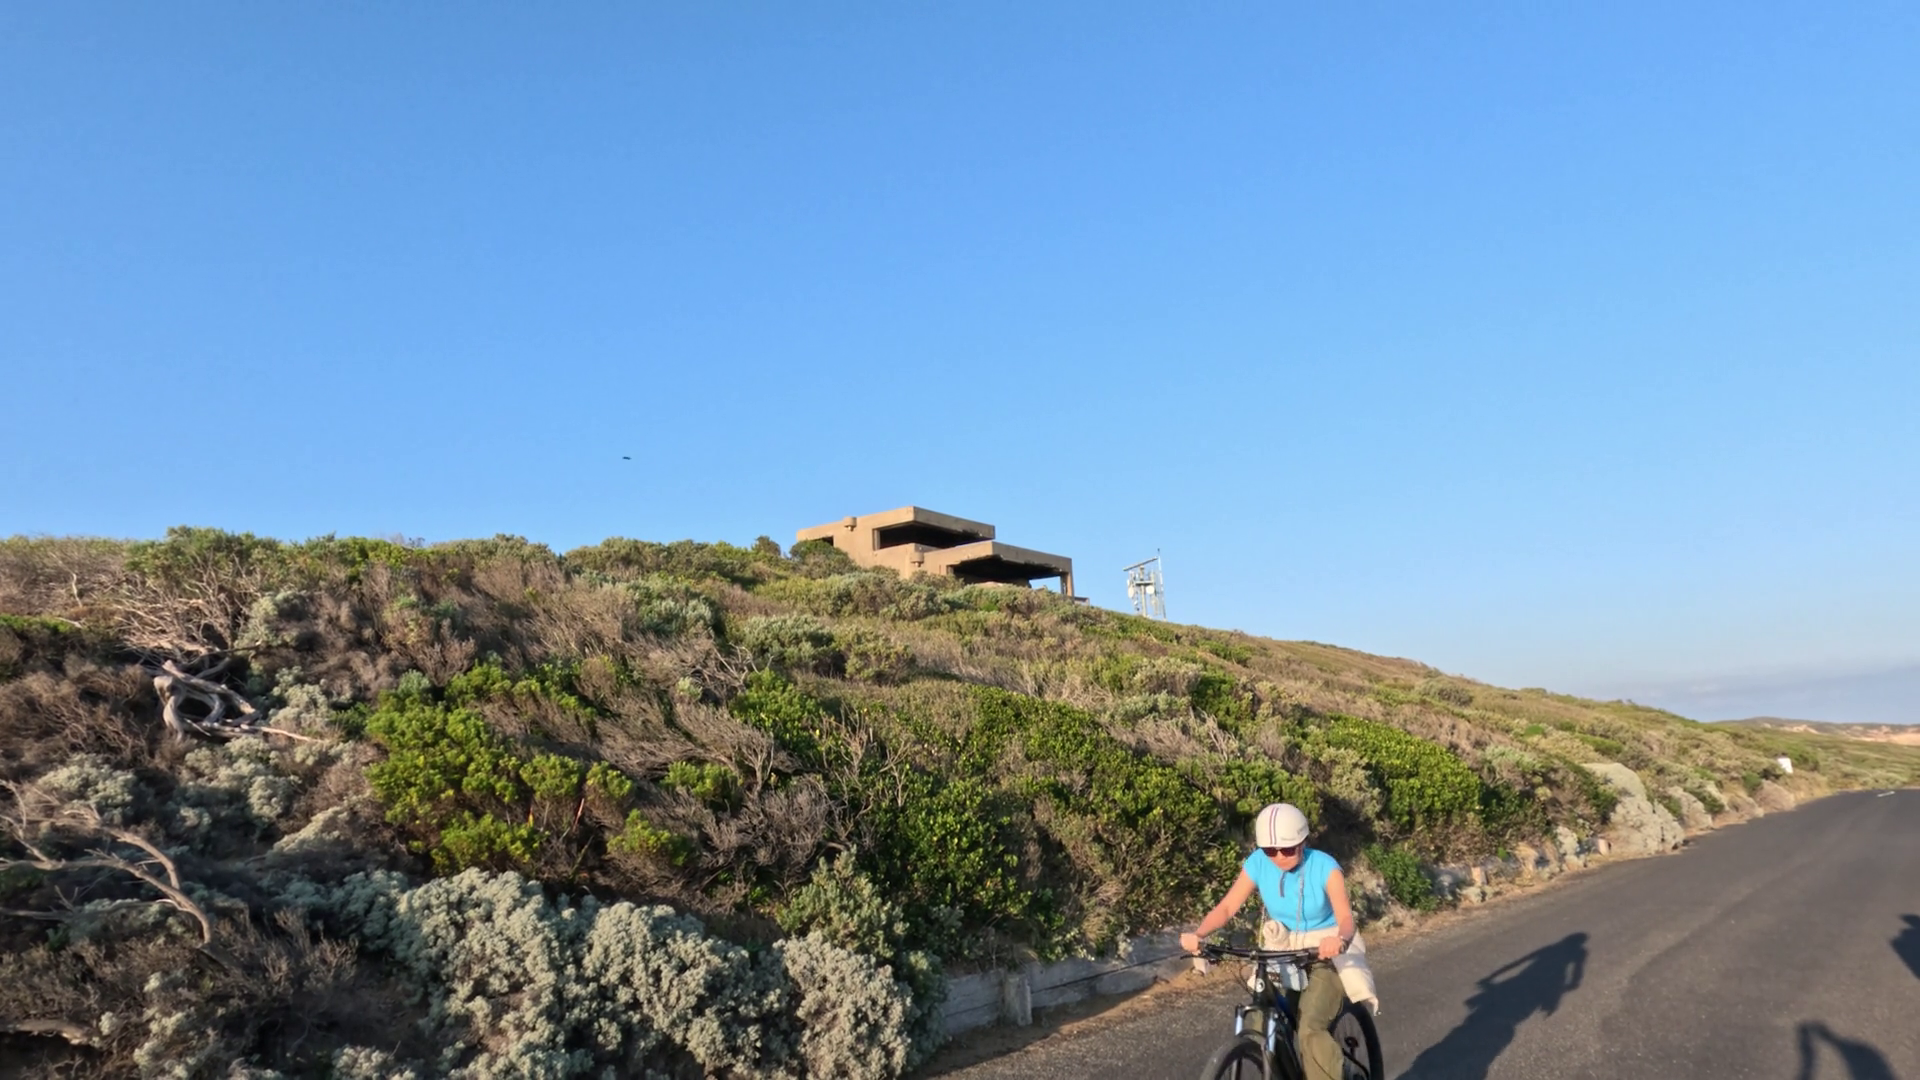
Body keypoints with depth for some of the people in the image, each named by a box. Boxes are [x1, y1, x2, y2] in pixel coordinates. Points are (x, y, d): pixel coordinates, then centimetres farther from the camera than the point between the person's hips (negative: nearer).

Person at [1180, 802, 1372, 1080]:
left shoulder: (1325, 867, -23)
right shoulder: (1258, 863, -15)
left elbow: (1346, 918, -33)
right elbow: (1227, 907, -18)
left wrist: (1340, 940, -57)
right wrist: (1197, 934, -36)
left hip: (1327, 954, -4)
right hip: (1282, 951, 4)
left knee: (1310, 1030, -24)